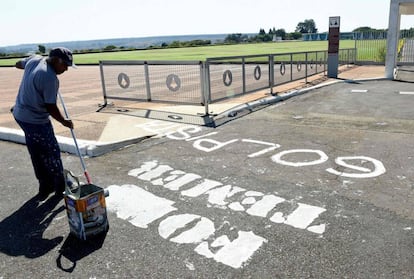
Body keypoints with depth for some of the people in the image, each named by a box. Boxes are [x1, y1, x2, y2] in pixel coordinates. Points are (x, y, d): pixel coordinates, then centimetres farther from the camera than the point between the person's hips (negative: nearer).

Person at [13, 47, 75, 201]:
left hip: (20, 114, 9)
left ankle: (45, 188, 28)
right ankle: (60, 188, 18)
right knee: (52, 153, 5)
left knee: (37, 154, 17)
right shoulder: (50, 77, -25)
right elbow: (51, 107, -21)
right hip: (36, 120, -9)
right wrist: (64, 121, -8)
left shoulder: (34, 59, 1)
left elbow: (18, 64, 24)